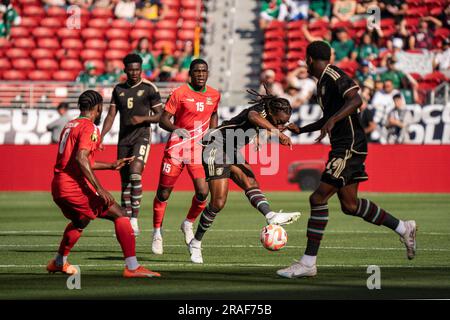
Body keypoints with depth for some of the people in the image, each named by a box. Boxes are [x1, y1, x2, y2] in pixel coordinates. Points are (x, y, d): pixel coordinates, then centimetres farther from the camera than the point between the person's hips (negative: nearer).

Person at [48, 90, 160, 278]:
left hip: (57, 187, 9)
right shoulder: (89, 128, -8)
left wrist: (111, 166, 33)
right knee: (120, 216, -7)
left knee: (79, 221, 35)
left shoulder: (70, 125, 19)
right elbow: (81, 159, -23)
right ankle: (132, 267, -18)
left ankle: (59, 263, 46)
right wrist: (99, 189, -24)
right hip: (75, 186, -9)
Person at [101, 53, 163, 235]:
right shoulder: (118, 89, 11)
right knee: (125, 181, 5)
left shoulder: (149, 88, -2)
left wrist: (143, 119, -17)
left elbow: (159, 116, 0)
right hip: (124, 139, 5)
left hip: (142, 136, -5)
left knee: (135, 174, -23)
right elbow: (111, 116, 11)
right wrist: (100, 137, -1)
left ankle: (135, 219, -20)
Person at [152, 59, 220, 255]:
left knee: (203, 192, -11)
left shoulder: (214, 95, 4)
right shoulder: (180, 93, -9)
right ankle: (157, 233, 18)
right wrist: (175, 129, -29)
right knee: (164, 193, 1)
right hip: (177, 146, -3)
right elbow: (163, 120, -9)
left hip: (199, 149, 3)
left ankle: (188, 224, 16)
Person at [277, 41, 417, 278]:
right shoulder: (323, 81, 19)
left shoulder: (333, 75, -11)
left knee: (319, 198, -12)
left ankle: (308, 263, -11)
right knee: (349, 205, 12)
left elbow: (355, 100, -27)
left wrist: (331, 121, -37)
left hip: (349, 147, -10)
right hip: (342, 148, 10)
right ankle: (403, 228, 24)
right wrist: (301, 130, 33)